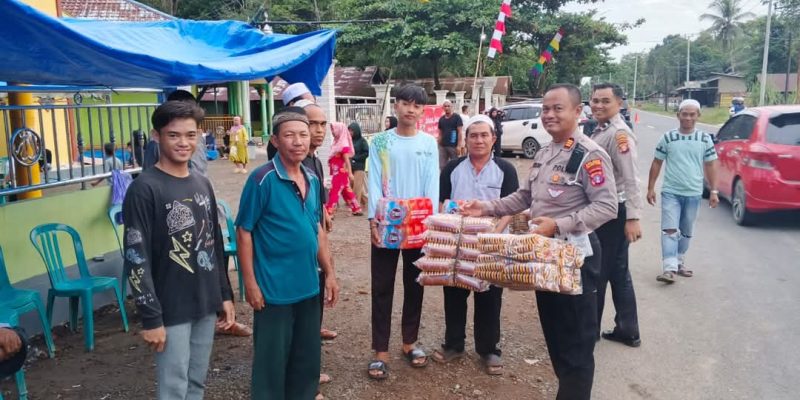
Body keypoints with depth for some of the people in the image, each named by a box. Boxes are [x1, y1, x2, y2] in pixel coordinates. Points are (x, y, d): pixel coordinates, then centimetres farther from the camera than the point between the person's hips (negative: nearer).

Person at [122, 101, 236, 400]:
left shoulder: (203, 184, 8)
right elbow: (136, 259, -15)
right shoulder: (144, 189, -12)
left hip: (206, 305, 6)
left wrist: (225, 295, 12)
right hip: (171, 310, -6)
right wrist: (151, 317, -16)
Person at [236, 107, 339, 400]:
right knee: (272, 362, 8)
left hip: (309, 287, 6)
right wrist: (250, 283, -13)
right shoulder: (262, 179, -14)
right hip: (274, 289, -6)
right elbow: (244, 232, -11)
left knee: (307, 358, 19)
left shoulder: (312, 180, 5)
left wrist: (330, 273, 11)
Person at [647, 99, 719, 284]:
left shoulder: (705, 139, 2)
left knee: (686, 232, 14)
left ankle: (680, 263, 29)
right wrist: (650, 188, 1)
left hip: (693, 194, 2)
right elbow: (657, 163, 3)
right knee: (670, 230, -10)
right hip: (670, 192, -2)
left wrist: (714, 191, 1)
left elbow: (710, 166, 6)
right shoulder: (668, 138, -2)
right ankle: (669, 268, -13)